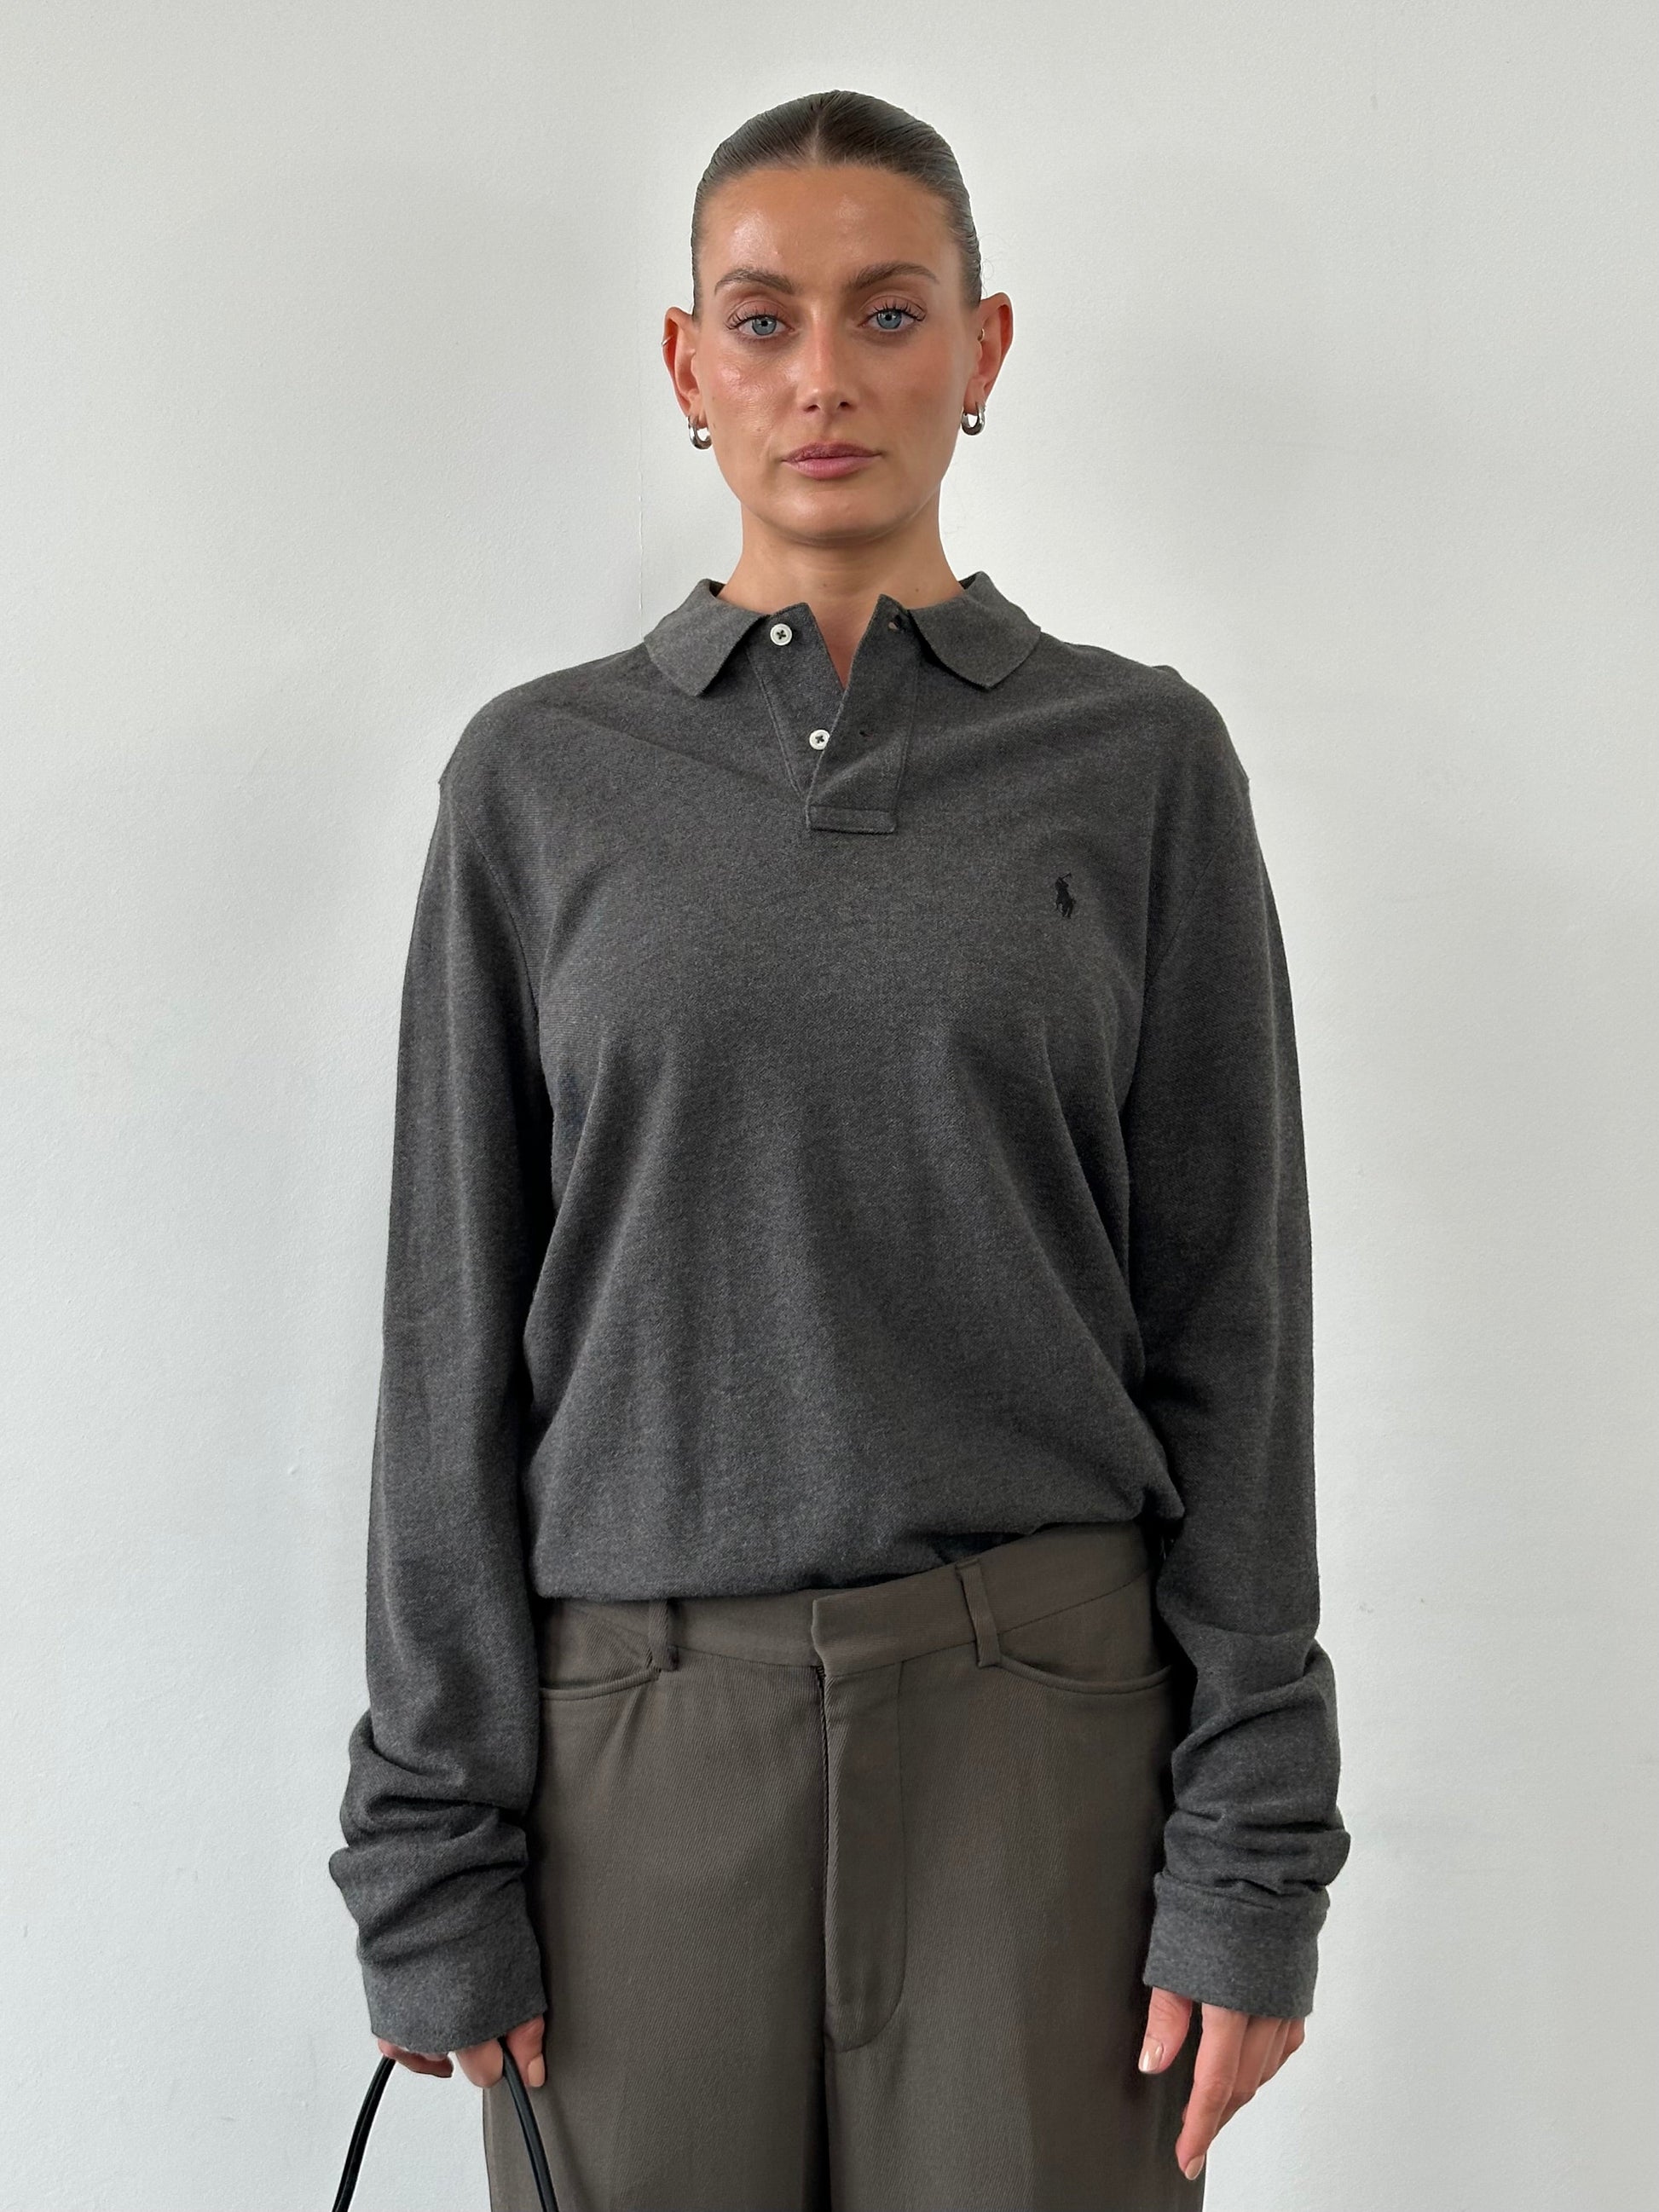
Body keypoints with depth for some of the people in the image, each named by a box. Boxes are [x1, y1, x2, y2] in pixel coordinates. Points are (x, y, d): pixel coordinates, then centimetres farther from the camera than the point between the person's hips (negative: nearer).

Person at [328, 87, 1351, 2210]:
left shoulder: (1141, 757, 1)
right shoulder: (540, 775, 3)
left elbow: (1228, 1314, 0)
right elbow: (458, 1326, 2)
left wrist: (1252, 1843, -4)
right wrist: (431, 1838, -1)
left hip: (1037, 1715, 0)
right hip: (636, 1727, 1)